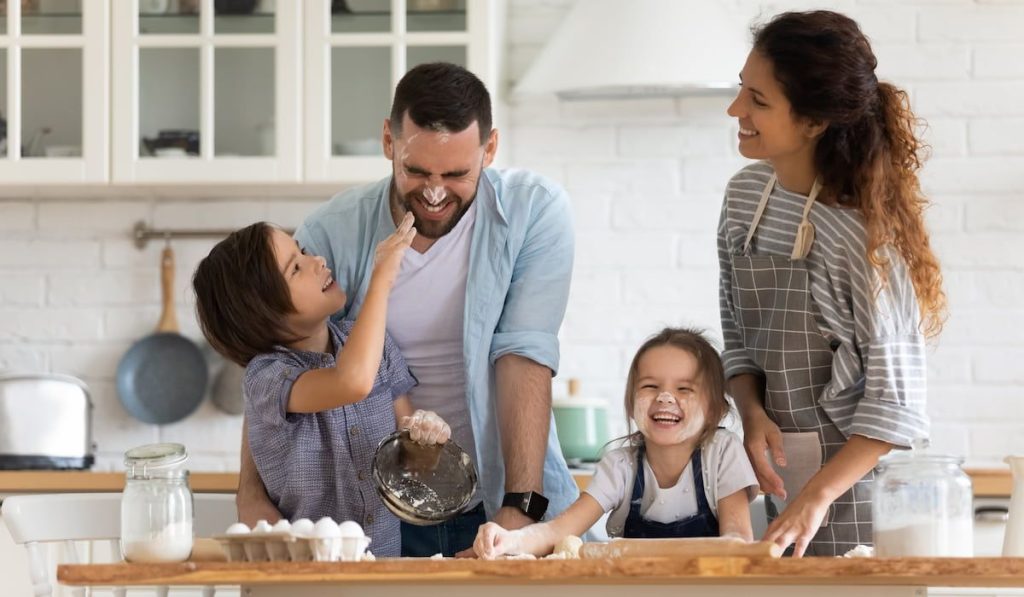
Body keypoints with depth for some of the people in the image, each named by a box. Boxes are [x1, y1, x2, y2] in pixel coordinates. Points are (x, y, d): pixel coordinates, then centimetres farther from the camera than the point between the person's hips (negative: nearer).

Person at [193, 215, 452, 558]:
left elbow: (406, 434, 12)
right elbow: (353, 382, -33)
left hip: (389, 555, 7)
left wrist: (425, 432, -12)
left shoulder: (376, 344, 4)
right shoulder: (266, 377, -15)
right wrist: (382, 278, -24)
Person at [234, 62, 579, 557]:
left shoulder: (534, 211, -5)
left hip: (503, 503, -1)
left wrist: (520, 511, -21)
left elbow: (525, 357, -12)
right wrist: (252, 495, -20)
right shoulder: (333, 233, -5)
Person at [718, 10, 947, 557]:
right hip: (782, 470, 6)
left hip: (856, 471, -6)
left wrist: (815, 497, -24)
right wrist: (753, 411, -7)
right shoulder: (745, 193, 2)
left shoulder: (862, 229, -19)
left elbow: (896, 395, -18)